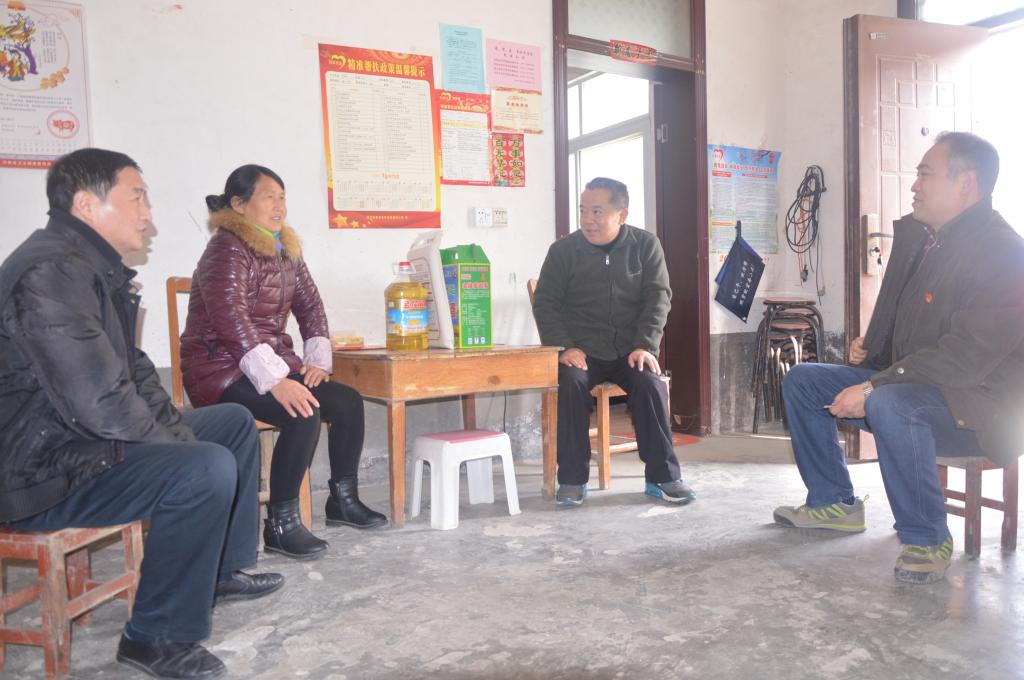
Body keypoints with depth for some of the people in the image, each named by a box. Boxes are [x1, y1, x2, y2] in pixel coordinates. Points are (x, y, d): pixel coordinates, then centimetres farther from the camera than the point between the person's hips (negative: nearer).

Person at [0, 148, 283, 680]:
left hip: (90, 440, 11)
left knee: (235, 422, 14)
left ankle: (222, 570, 24)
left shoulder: (95, 268, 11)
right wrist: (178, 444, -16)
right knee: (206, 469, -30)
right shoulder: (51, 272, -23)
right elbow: (100, 402, -30)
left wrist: (178, 430, 1)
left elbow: (133, 369, 14)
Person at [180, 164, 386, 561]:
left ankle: (343, 500, 10)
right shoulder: (228, 249, -13)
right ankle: (281, 524, -16)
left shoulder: (285, 249, 13)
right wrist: (275, 382, -32)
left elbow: (310, 304, 14)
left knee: (348, 402, -7)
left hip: (274, 364, 8)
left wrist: (317, 359, -1)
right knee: (304, 413, -30)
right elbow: (231, 320, -25)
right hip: (222, 371, -8)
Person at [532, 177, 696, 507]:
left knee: (651, 384, -28)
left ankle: (662, 476, -12)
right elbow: (545, 303, 0)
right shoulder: (563, 250, 1)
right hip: (582, 350, 0)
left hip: (629, 350, 1)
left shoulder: (646, 245, 4)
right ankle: (572, 480, -18)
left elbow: (658, 297, -1)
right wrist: (565, 347, -15)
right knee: (571, 384, -31)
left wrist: (645, 346, -15)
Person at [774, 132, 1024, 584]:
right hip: (906, 384, 9)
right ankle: (834, 503, 15)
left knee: (889, 405, -39)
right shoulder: (916, 234, 10)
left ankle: (927, 539, -16)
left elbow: (968, 355, -27)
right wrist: (868, 347, 3)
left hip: (978, 405, -9)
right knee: (801, 381, 6)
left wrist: (874, 388, -29)